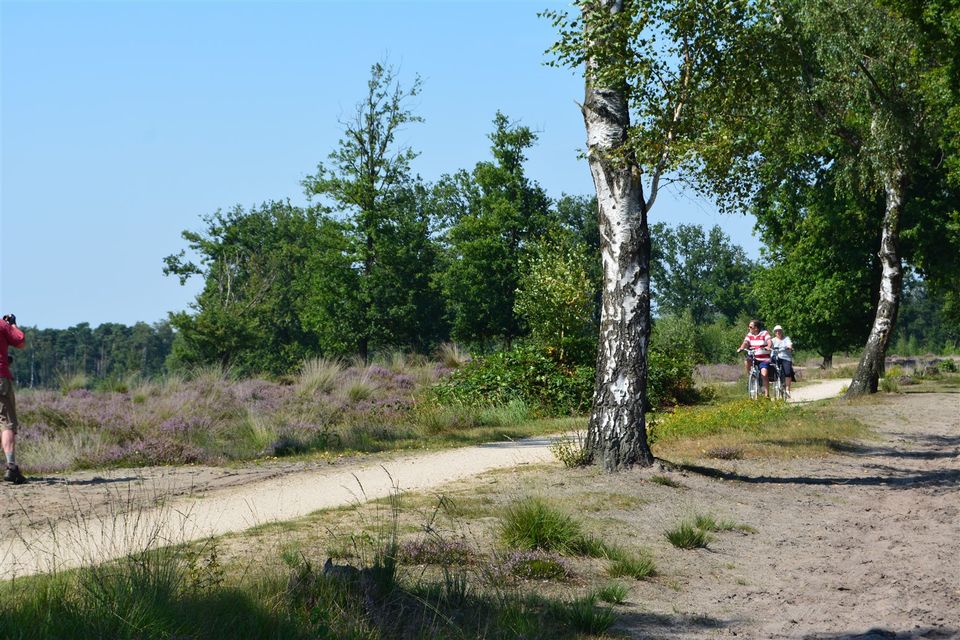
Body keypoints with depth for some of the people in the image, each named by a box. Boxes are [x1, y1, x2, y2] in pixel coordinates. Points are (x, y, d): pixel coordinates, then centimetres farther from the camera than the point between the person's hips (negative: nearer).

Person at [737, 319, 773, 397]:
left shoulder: (764, 333, -5)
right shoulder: (749, 335, 7)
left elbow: (769, 342, -20)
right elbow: (745, 342, -6)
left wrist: (768, 347, -43)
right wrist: (741, 348, -29)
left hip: (764, 359, -3)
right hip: (753, 358, 4)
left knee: (764, 374, -17)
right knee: (746, 362, -29)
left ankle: (767, 393, -7)